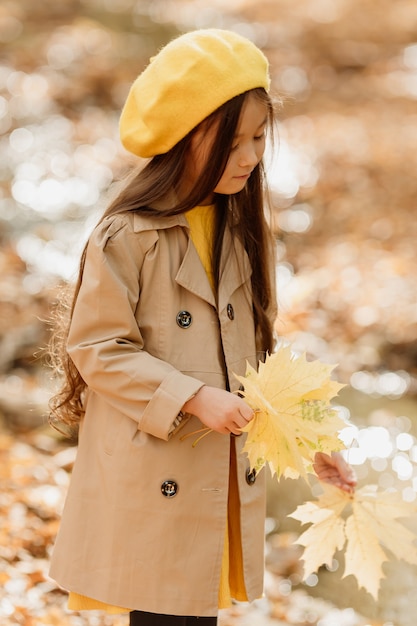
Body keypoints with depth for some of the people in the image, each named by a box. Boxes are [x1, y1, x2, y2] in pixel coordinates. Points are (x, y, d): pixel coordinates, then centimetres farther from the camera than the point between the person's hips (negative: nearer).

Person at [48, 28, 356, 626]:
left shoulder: (244, 232, 8)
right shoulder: (127, 237, -13)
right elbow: (98, 348, -12)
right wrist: (194, 398, -19)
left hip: (224, 481, 6)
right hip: (149, 483, -6)